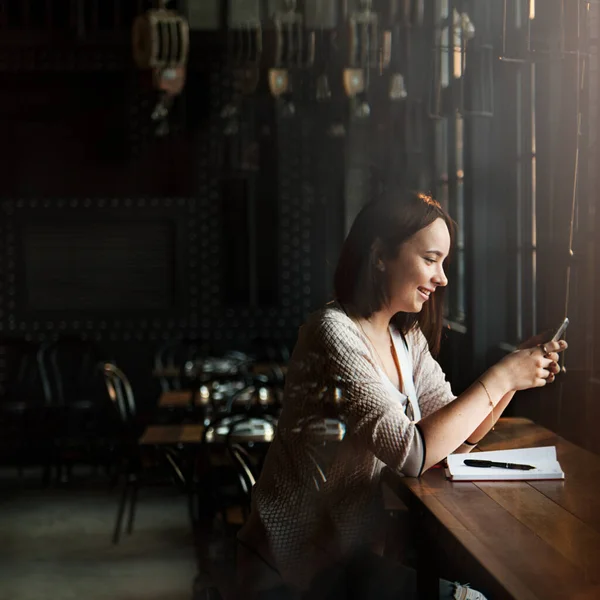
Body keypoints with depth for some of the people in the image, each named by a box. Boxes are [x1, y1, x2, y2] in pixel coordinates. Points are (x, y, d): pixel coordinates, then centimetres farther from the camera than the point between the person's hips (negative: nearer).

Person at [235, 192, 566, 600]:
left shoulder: (409, 337, 7)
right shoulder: (335, 333, -20)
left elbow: (456, 436, 6)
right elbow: (411, 452, -26)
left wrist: (516, 374, -6)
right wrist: (498, 378, -21)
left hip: (361, 546, 8)